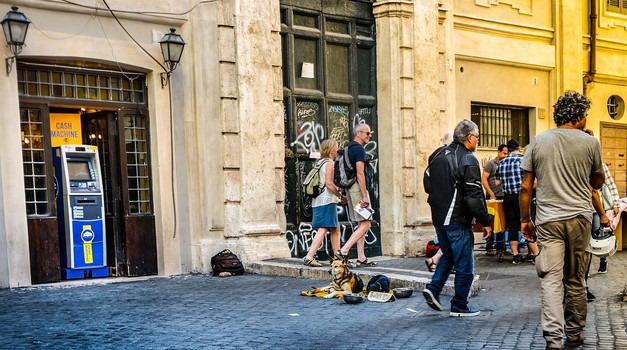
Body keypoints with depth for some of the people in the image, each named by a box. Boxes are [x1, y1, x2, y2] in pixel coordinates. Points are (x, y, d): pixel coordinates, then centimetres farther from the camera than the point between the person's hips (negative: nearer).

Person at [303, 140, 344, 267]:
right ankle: (309, 257, -18)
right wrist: (341, 196, -9)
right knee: (323, 229, -12)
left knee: (335, 229, 15)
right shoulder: (329, 163, -7)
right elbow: (329, 183, -17)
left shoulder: (319, 162, 18)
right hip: (327, 200, -9)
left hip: (318, 201, 10)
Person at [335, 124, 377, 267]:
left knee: (361, 224, 11)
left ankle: (361, 258, 10)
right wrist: (364, 196, -20)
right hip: (358, 188, -10)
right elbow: (360, 173, -19)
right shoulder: (359, 149, -12)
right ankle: (343, 251, -13)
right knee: (365, 224, -9)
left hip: (350, 188, 10)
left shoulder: (349, 148, 18)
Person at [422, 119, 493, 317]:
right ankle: (459, 306, 12)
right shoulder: (468, 160, -15)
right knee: (464, 265, 5)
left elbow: (430, 187, 17)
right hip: (458, 221, -8)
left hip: (438, 219, 8)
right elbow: (474, 197, -19)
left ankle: (433, 288, 11)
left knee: (448, 256, 25)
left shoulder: (438, 157, 10)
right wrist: (486, 221, -11)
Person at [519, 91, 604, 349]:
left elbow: (525, 187, 3)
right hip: (579, 218, 1)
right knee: (575, 280, 12)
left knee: (551, 280, -2)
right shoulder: (590, 143, 1)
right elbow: (597, 183, 15)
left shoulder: (538, 142, 4)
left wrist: (525, 220, 11)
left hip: (548, 220, 0)